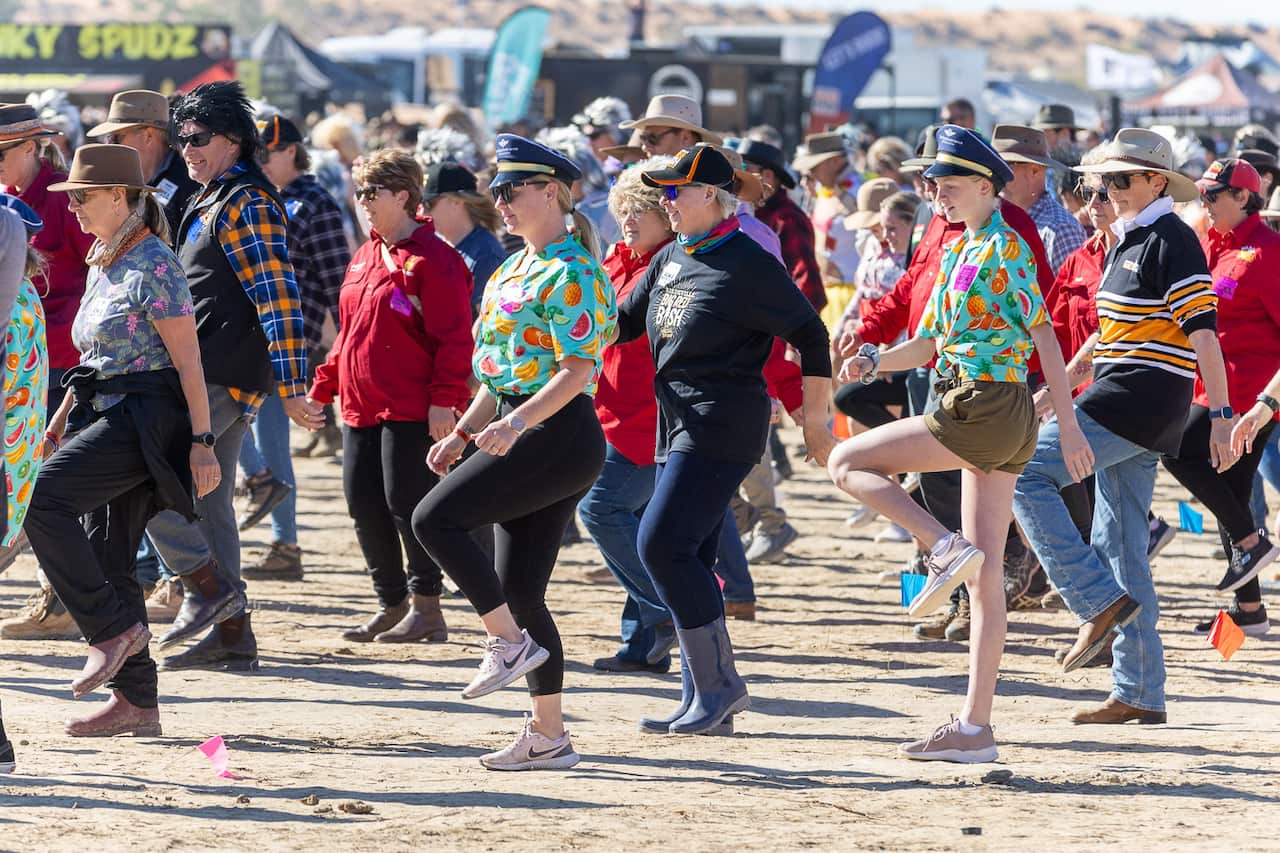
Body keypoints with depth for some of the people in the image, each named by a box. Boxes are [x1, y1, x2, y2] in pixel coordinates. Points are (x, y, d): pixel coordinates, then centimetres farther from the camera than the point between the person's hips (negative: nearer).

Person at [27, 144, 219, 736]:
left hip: (147, 417, -9)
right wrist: (63, 416, 20)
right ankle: (136, 700, 10)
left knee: (43, 499, -23)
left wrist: (201, 441, -17)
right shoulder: (102, 264, 16)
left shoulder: (154, 265, -11)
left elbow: (187, 360, -14)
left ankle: (114, 626, -17)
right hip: (108, 418, 9)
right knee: (109, 559, 6)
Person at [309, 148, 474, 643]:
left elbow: (454, 337, -15)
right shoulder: (365, 259, 17)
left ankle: (426, 607, 1)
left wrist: (445, 398, -20)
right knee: (363, 503, 8)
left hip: (412, 411, -9)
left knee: (405, 500, -8)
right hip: (362, 406, 9)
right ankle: (392, 603, 19)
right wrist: (323, 388, 20)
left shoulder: (431, 258, -10)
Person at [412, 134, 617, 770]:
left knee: (435, 519, -17)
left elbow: (578, 370, -20)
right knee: (519, 593, 7)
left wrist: (516, 421, -31)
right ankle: (548, 737, 11)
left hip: (558, 434, -10)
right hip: (525, 435, 10)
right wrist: (462, 435, 17)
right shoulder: (512, 271, 18)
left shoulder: (571, 274, -11)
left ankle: (510, 643, -9)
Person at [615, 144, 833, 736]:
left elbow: (810, 335, -9)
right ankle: (704, 699, 14)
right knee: (686, 557, 8)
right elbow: (623, 323, 22)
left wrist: (815, 419, -9)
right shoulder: (671, 260, 14)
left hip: (724, 427, -9)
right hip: (678, 427, 9)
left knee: (662, 545, -16)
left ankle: (719, 684, -10)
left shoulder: (747, 264, -12)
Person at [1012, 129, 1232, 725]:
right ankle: (1140, 693, 10)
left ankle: (1102, 603, -15)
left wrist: (1220, 416, -21)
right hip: (1123, 407, 10)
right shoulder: (1124, 241, 18)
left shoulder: (1170, 240, -11)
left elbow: (1203, 331, -16)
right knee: (1119, 544, 9)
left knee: (1026, 474, -15)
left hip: (1145, 396, -10)